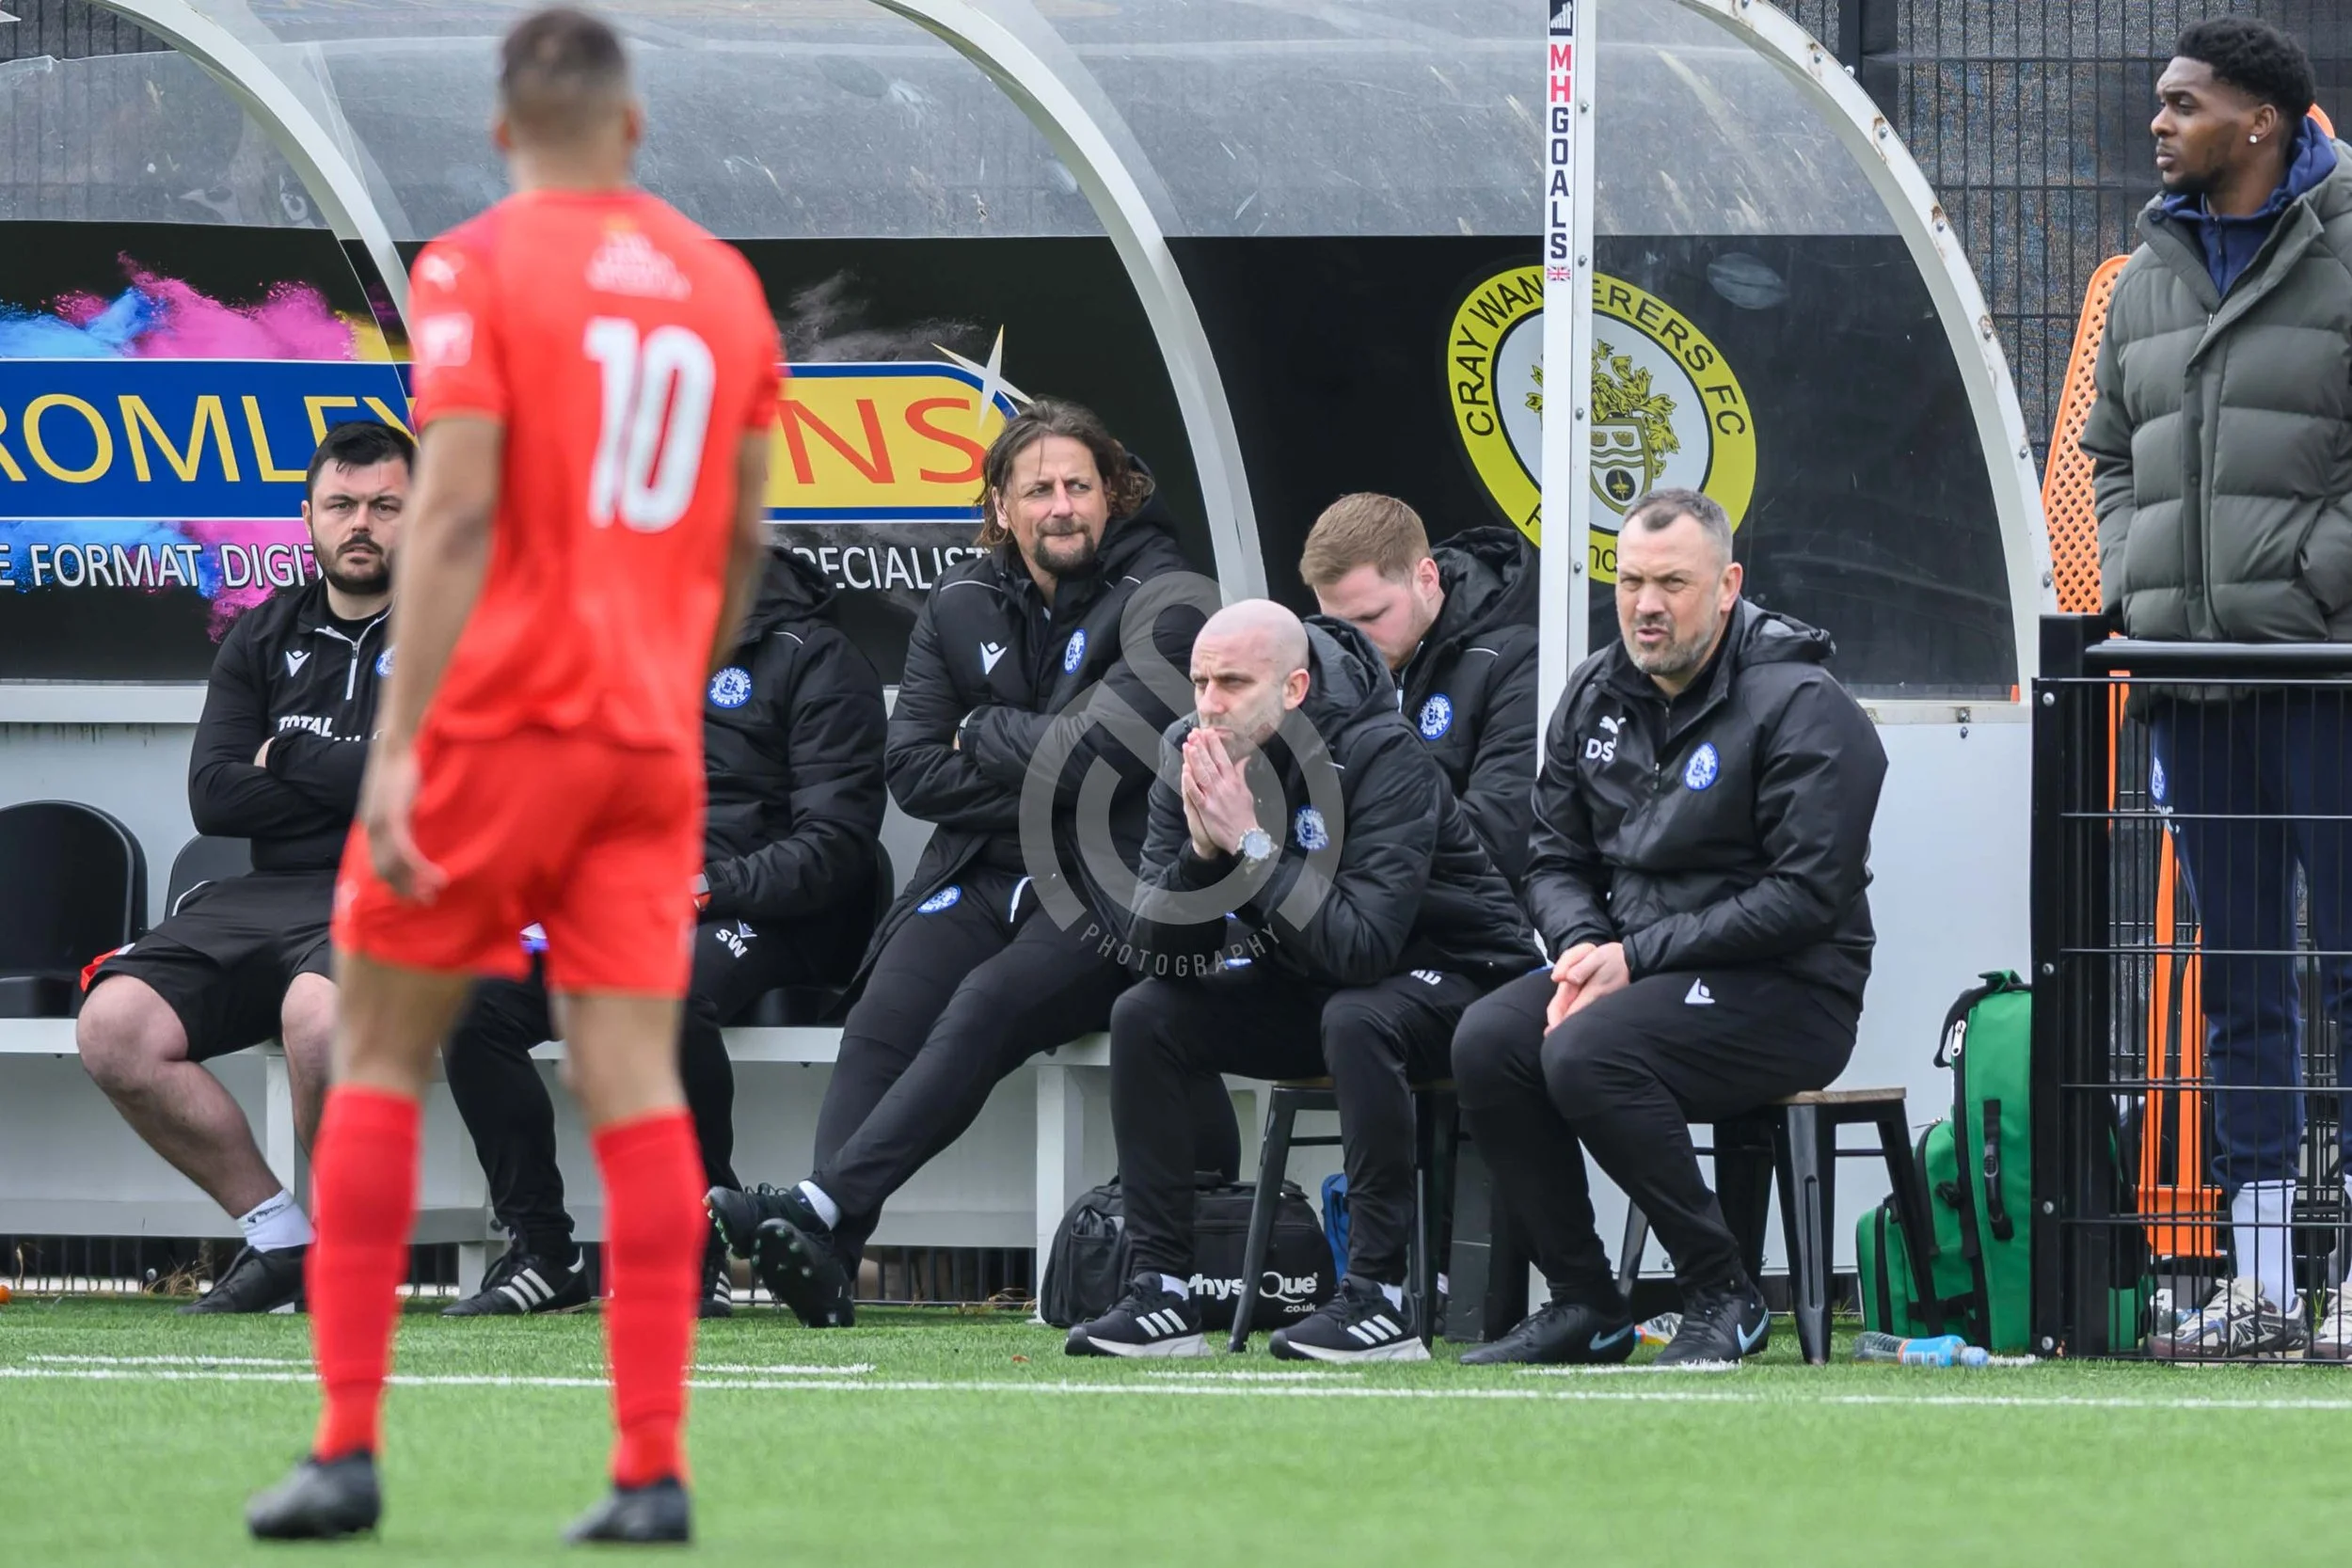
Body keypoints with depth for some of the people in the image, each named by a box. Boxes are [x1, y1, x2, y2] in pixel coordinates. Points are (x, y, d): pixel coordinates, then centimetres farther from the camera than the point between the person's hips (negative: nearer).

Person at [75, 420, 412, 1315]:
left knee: (316, 1010, -39)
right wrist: (364, 785, -4)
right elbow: (213, 797, 5)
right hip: (268, 898, 5)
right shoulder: (264, 638, 16)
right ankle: (277, 1237, -5)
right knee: (113, 1026, -19)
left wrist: (290, 759, -1)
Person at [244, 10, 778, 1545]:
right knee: (637, 1085, 1)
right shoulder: (723, 284, 10)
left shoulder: (476, 270, -5)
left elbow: (455, 514, -15)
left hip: (494, 723, -4)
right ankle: (654, 1466, -5)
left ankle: (349, 1448, 1)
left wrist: (398, 746, -17)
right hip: (651, 744, 4)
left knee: (378, 1060, 6)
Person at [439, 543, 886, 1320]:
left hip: (750, 912, -6)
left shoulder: (812, 658, 0)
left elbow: (835, 846, -8)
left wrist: (707, 888, -20)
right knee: (473, 1002, -20)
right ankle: (539, 1251, -11)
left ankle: (701, 1254, -26)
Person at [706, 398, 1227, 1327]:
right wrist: (1041, 783, -8)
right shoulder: (962, 606, 12)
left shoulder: (1158, 598, -3)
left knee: (988, 1003, -30)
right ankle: (826, 1259, -38)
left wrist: (985, 737, -3)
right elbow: (912, 770, 4)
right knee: (885, 1016, -23)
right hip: (979, 878, 4)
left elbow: (1107, 747, -17)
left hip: (1105, 892, -4)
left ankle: (823, 1203, -43)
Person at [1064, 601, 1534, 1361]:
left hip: (1453, 977, -7)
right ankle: (1162, 1291, -11)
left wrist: (1251, 843, -36)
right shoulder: (1192, 757, -8)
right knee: (1144, 1018, -10)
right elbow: (1156, 953, -11)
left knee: (1355, 1018, -37)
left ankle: (1380, 1294, -32)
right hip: (1305, 987, 7)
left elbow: (1363, 947, -36)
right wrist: (1200, 849, -28)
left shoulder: (1382, 756, -26)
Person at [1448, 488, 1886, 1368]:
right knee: (1487, 1045, -18)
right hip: (1631, 967, 7)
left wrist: (1637, 957, -19)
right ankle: (1582, 1304, -8)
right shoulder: (1596, 698, 10)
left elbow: (1806, 896, -18)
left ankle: (1723, 1298, -18)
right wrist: (1582, 948, -10)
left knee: (1588, 1053, -31)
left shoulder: (1800, 707, -12)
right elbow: (1555, 859, 14)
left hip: (1787, 994, -7)